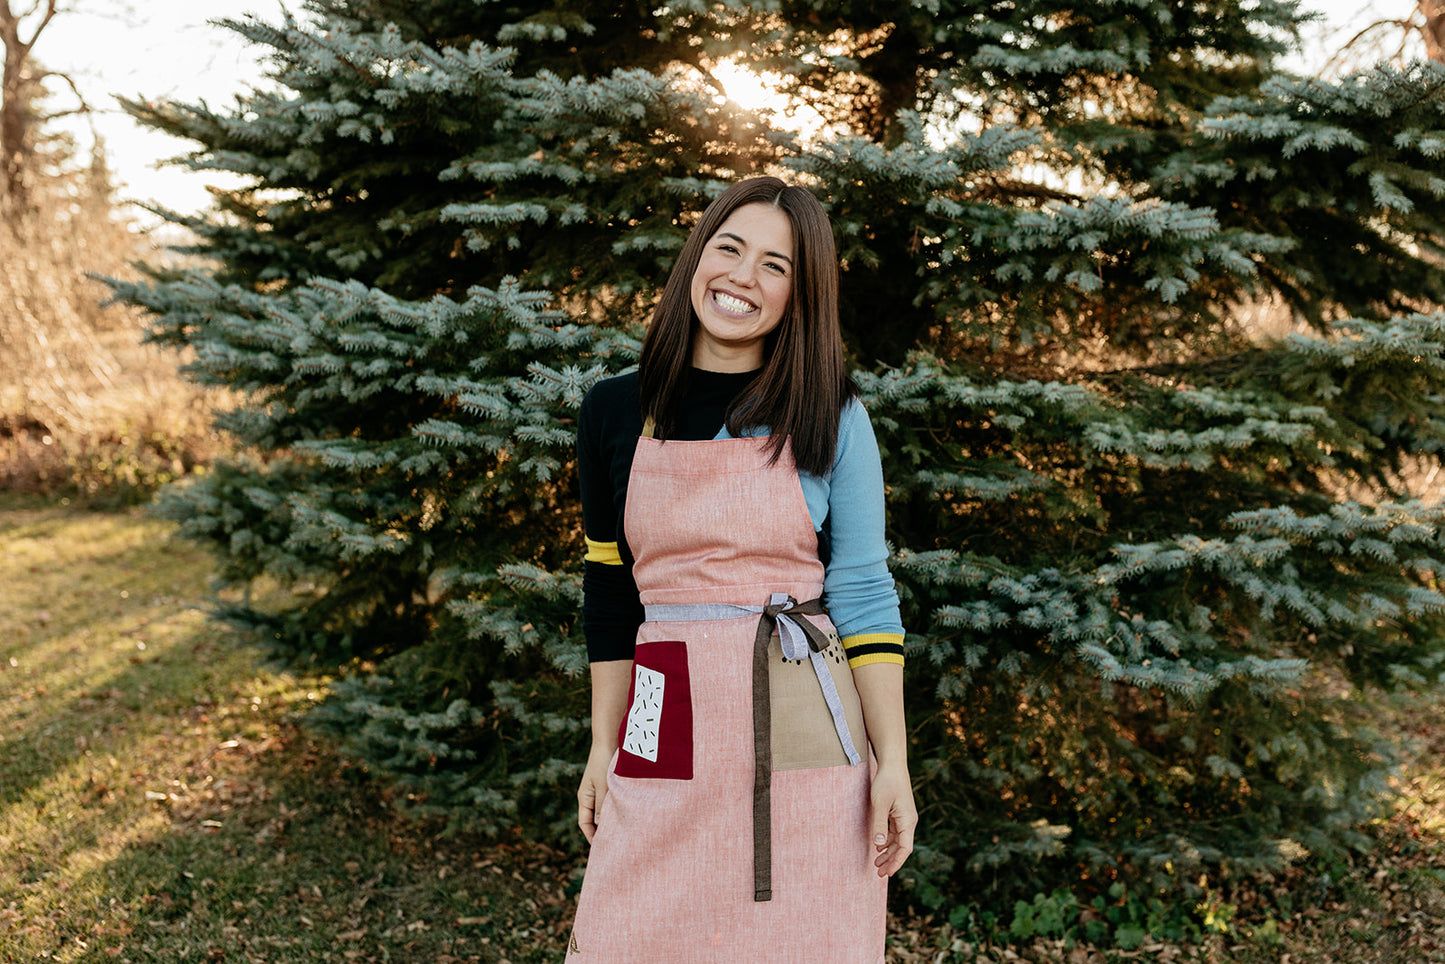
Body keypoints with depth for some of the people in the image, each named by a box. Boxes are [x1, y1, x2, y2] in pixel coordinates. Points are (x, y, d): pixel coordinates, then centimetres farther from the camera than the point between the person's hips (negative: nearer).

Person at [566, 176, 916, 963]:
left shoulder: (831, 418, 0)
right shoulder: (615, 411, 5)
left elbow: (864, 596, -2)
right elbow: (609, 589, 9)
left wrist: (893, 764, -6)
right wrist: (603, 747, 8)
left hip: (805, 742, -1)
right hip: (669, 735, 2)